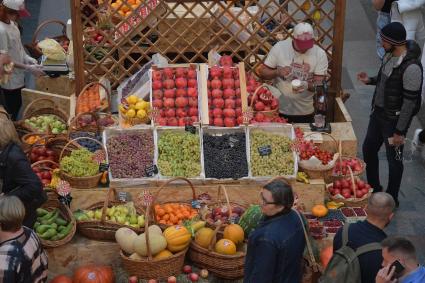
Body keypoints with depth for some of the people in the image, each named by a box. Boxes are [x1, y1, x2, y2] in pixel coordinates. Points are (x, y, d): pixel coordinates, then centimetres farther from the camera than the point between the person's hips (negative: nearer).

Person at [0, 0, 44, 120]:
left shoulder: (11, 23, -1)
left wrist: (27, 57, 0)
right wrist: (28, 68, -22)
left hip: (18, 76, 8)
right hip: (10, 80, -8)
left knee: (18, 107, 21)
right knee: (12, 111, 8)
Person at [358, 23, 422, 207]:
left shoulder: (411, 67, -27)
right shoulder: (390, 55, -2)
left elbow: (410, 102, -23)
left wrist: (400, 131, -20)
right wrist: (370, 80, 1)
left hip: (394, 119, -9)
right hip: (378, 112, 9)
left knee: (394, 160, 7)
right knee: (368, 149, 20)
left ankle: (391, 200, 25)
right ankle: (374, 189, 41)